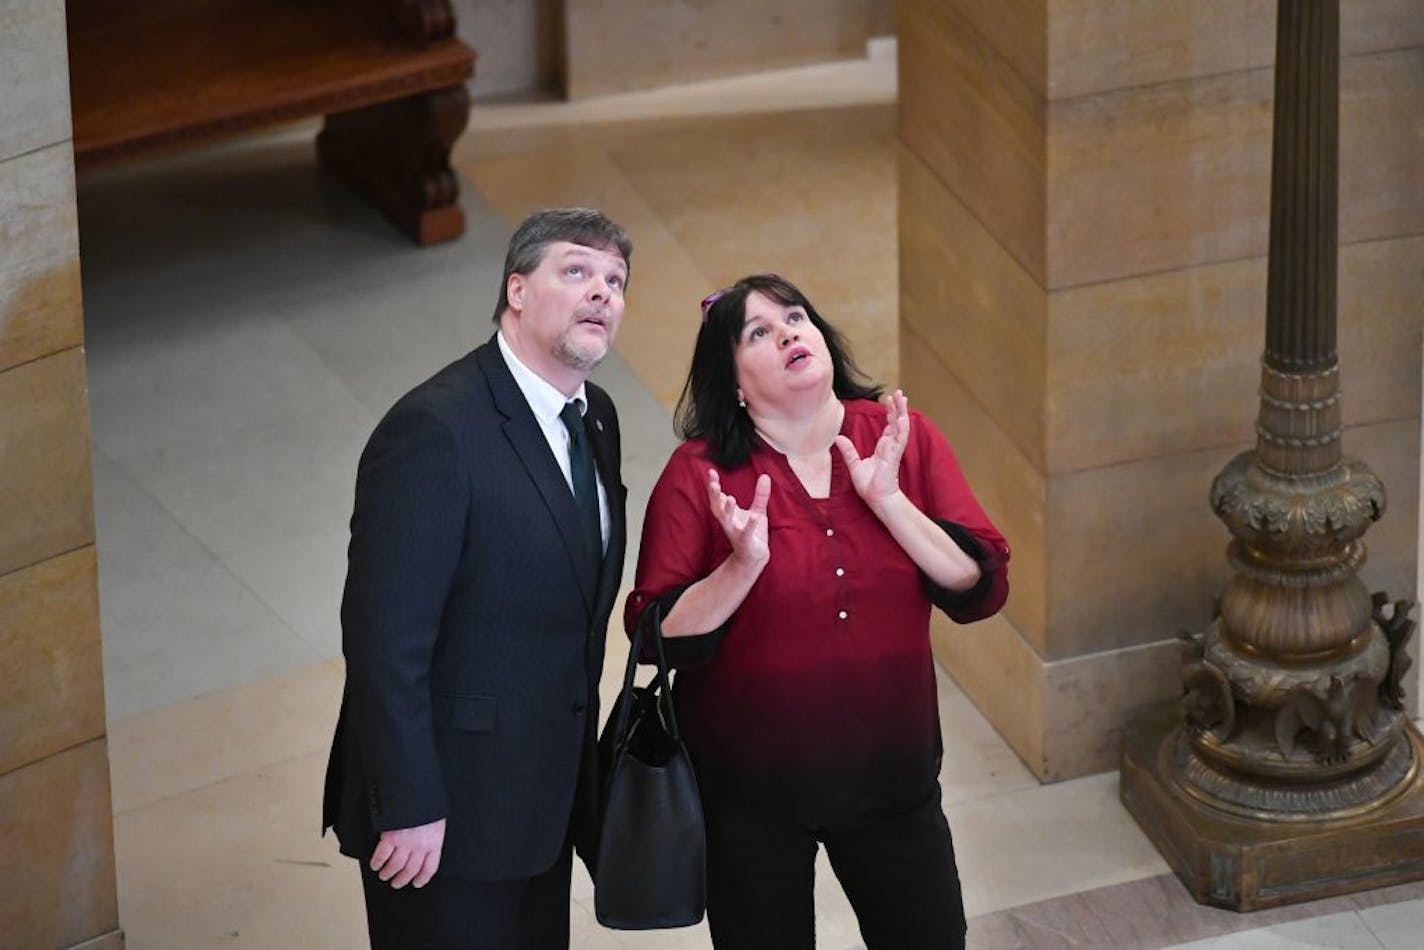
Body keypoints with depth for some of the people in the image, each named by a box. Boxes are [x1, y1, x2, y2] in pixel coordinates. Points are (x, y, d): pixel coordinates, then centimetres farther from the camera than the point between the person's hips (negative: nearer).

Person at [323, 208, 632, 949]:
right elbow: (385, 633, -21)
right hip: (452, 805, -8)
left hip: (544, 797, 8)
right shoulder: (436, 429, -19)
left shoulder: (593, 417, 8)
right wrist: (407, 807, -22)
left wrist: (581, 760, 14)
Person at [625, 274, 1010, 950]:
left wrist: (888, 500, -19)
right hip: (750, 787, -2)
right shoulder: (700, 475, -10)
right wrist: (744, 566, -27)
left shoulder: (903, 440, -3)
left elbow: (981, 591, -9)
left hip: (891, 771, 2)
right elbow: (659, 636, -12)